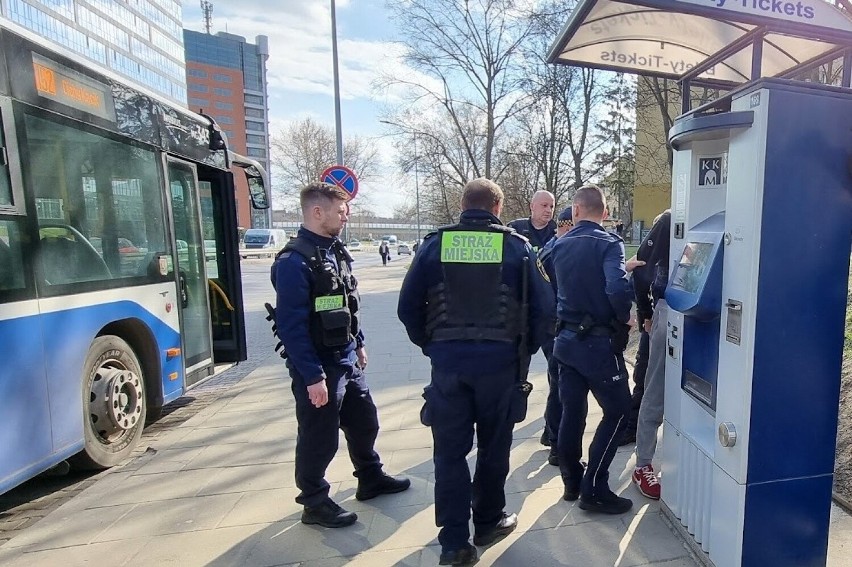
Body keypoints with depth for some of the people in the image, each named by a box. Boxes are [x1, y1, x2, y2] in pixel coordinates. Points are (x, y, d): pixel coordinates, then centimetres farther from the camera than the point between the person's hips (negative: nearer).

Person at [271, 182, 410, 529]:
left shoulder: (335, 251, 8)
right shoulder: (294, 261, -20)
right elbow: (291, 325, -23)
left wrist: (358, 343, 19)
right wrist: (313, 377, -22)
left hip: (347, 361, 9)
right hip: (319, 369, -9)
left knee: (365, 423, 21)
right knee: (319, 438, 7)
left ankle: (370, 480, 42)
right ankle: (314, 504, 28)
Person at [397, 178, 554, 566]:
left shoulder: (435, 244, 1)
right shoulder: (517, 246, -1)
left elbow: (408, 306, 0)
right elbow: (543, 306, -4)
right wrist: (525, 350, 9)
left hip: (447, 359, 0)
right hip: (499, 359, 0)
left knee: (450, 450, 11)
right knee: (493, 446, 18)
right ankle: (488, 522, 35)